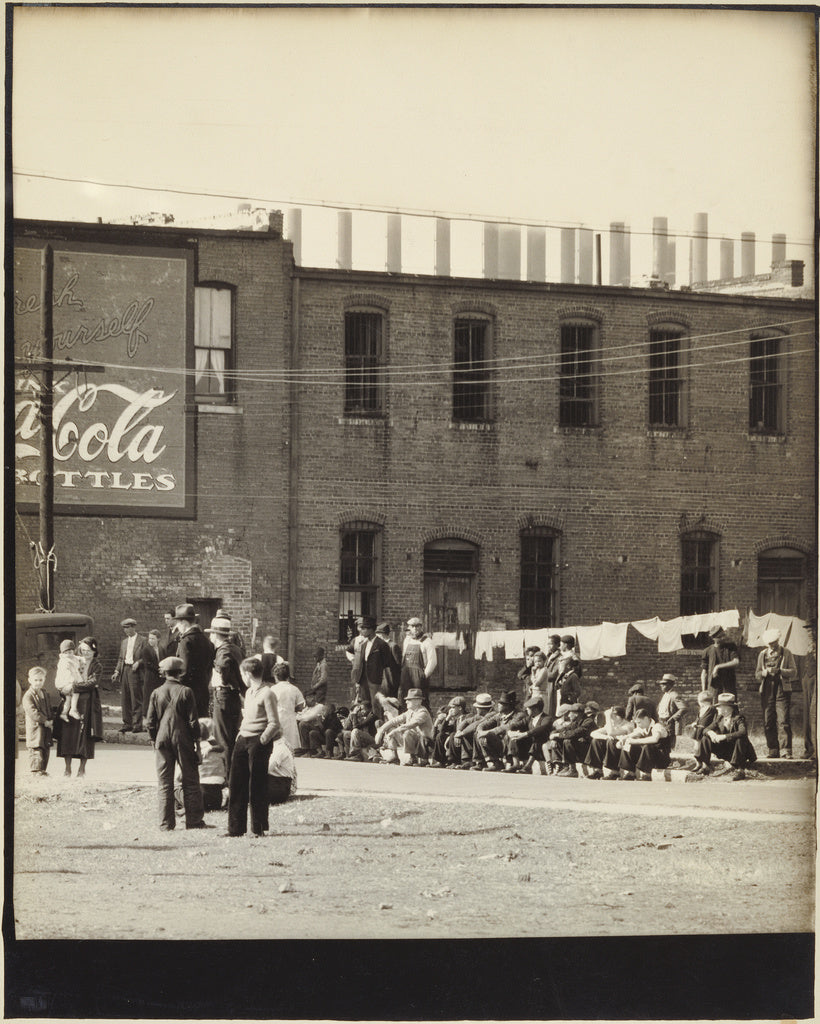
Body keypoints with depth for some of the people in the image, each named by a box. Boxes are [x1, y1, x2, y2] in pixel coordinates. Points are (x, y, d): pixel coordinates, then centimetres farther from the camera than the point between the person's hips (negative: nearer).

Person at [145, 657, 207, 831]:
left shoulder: (156, 693, -1)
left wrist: (154, 740, 13)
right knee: (190, 782, 7)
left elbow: (150, 721, 1)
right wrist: (195, 738, 4)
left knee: (164, 783, 6)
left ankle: (166, 823, 5)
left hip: (163, 740, 2)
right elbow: (192, 720, -7)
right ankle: (194, 820, 8)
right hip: (183, 740, -2)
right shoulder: (186, 692, -8)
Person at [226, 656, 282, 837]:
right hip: (243, 740, 8)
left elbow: (274, 724, -12)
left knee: (257, 787, -2)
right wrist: (240, 734, 13)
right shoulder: (249, 692, 16)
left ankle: (259, 828, 6)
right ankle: (236, 828, 9)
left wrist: (261, 741, -17)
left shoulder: (267, 694, -11)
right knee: (236, 784, 5)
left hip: (259, 742, -8)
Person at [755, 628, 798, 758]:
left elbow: (793, 672, 0)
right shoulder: (763, 654, 16)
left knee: (784, 722, -11)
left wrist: (779, 671, -15)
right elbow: (757, 674, 16)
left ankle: (786, 750, -9)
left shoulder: (786, 654, 7)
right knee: (768, 723, 0)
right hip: (767, 691, 3)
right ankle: (773, 750, 7)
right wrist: (764, 673, -7)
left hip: (782, 690, -3)